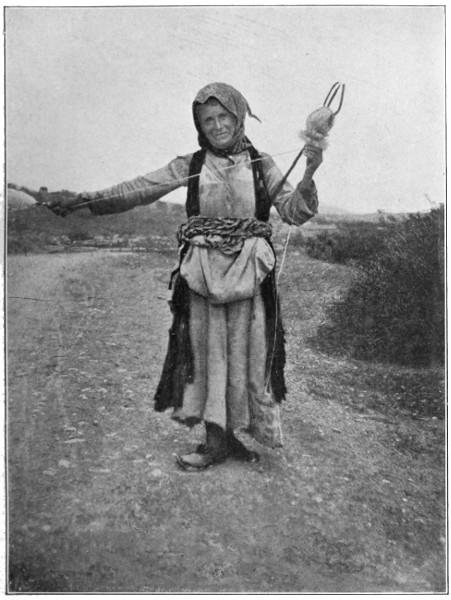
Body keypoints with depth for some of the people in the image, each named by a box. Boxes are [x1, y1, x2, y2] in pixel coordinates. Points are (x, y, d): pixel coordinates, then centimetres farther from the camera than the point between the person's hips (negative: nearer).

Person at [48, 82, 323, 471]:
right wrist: (83, 201, -7)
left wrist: (308, 177, -18)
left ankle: (225, 437, 21)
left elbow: (295, 212, -1)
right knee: (207, 352, 5)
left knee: (245, 353, 4)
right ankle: (217, 439, 19)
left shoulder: (261, 166, 4)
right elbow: (138, 189, 1)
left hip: (247, 275, 0)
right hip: (202, 274, 1)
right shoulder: (190, 166, 5)